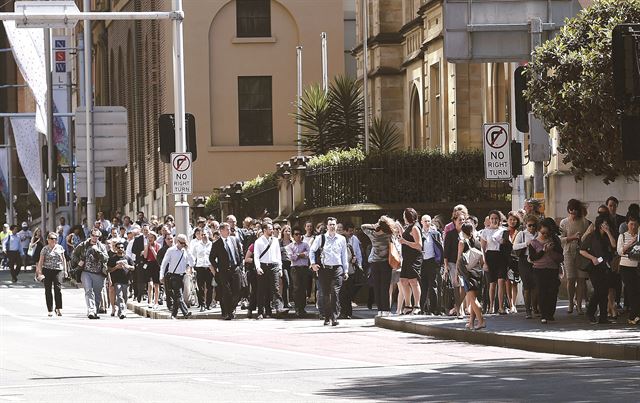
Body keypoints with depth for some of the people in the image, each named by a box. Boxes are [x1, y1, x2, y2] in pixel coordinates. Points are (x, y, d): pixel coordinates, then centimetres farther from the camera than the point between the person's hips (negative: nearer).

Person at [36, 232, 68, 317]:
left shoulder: (60, 248, 10)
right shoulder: (45, 249, 3)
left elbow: (63, 259, 18)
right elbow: (40, 261, 2)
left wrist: (65, 270, 14)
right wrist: (40, 272, -6)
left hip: (58, 270, 1)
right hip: (47, 270, -1)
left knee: (57, 288, -14)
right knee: (48, 290, 2)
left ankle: (58, 308, -10)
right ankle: (50, 310, 9)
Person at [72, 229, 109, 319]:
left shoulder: (102, 247, 7)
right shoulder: (83, 245, 7)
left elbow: (105, 258, -7)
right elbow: (74, 254, 18)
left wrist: (97, 251, -18)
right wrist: (78, 262, 1)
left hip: (98, 274, 2)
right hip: (86, 272, -2)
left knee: (97, 294, 8)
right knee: (89, 291, -17)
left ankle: (95, 312, 21)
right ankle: (91, 311, -27)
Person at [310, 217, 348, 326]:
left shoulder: (341, 239, 9)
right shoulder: (321, 238, 5)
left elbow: (344, 255, 14)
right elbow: (312, 250, 15)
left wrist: (346, 271, 13)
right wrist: (313, 263, 3)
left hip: (337, 269, 0)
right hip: (324, 268, 0)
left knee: (335, 293, -11)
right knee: (325, 294, 3)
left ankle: (334, 318, -12)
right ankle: (327, 317, 12)